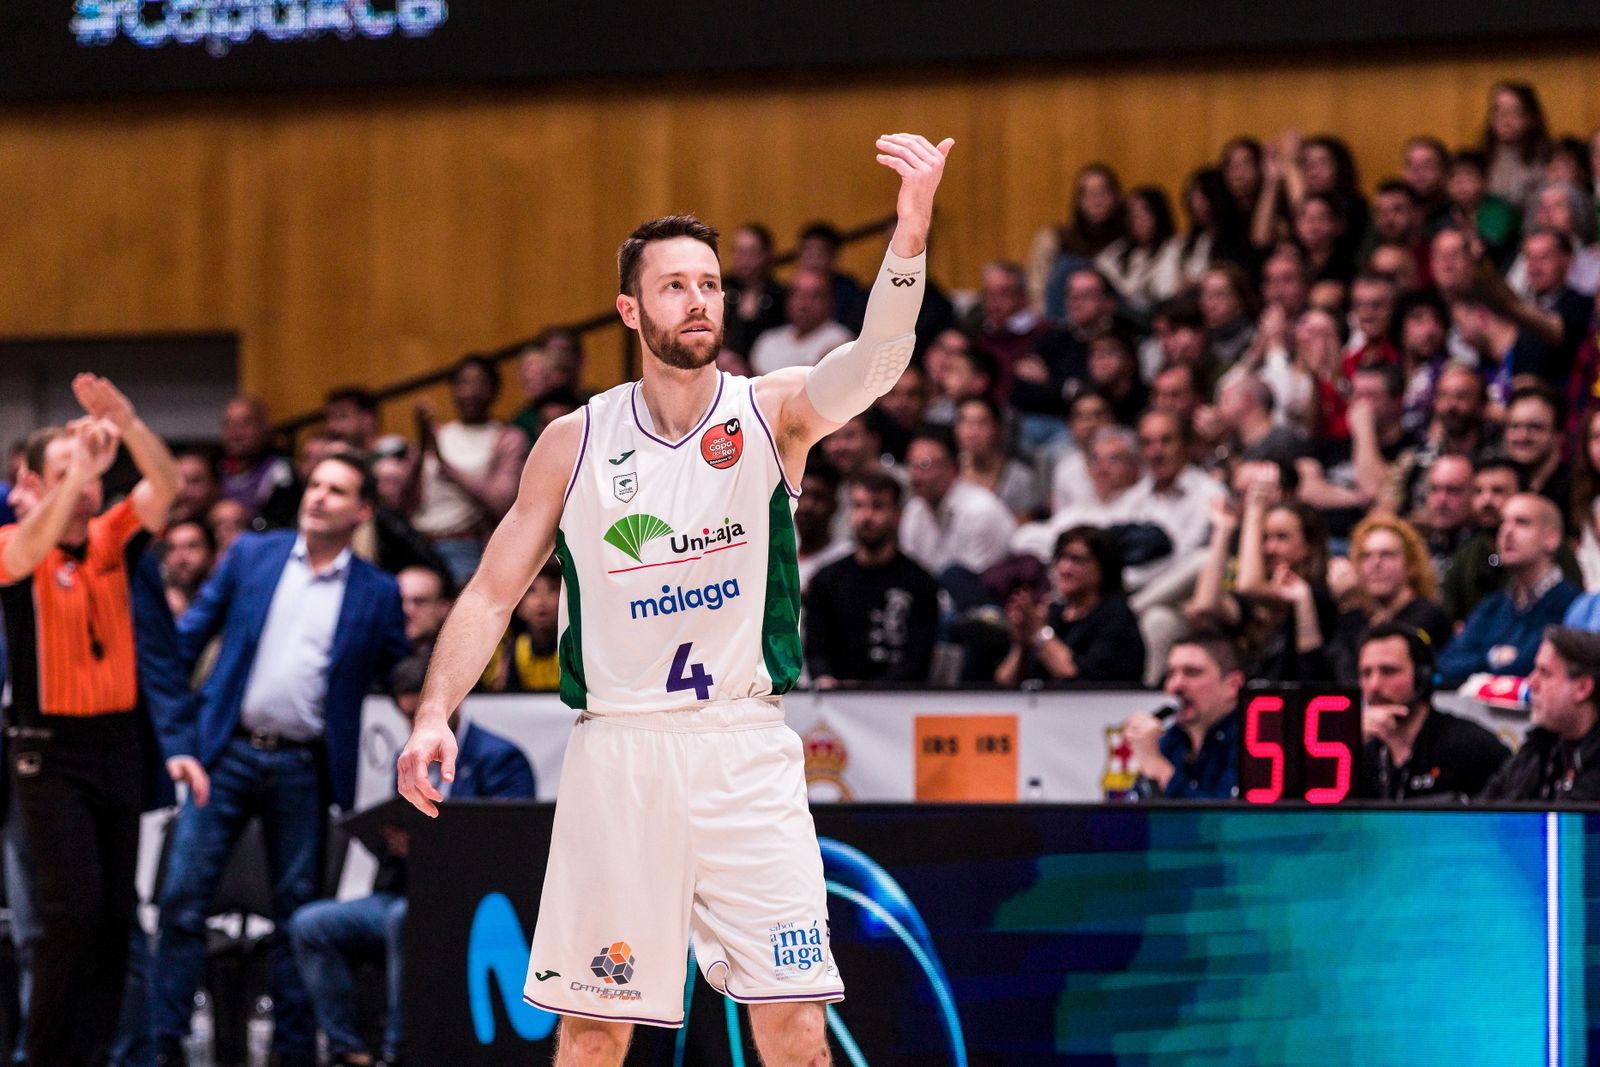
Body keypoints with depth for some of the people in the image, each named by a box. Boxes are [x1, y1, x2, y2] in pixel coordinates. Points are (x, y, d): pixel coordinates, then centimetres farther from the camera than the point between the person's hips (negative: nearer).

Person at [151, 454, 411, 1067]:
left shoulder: (378, 594, 3)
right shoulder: (251, 556, 6)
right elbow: (190, 635, 10)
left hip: (304, 768, 0)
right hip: (230, 755, 0)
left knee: (298, 911, 4)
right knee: (184, 897, -5)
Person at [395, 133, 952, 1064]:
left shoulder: (773, 413, 0)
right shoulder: (575, 443, 4)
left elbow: (872, 363, -20)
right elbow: (494, 591, 8)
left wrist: (911, 232, -37)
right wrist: (435, 715, -7)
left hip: (745, 752, -1)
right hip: (616, 753, 1)